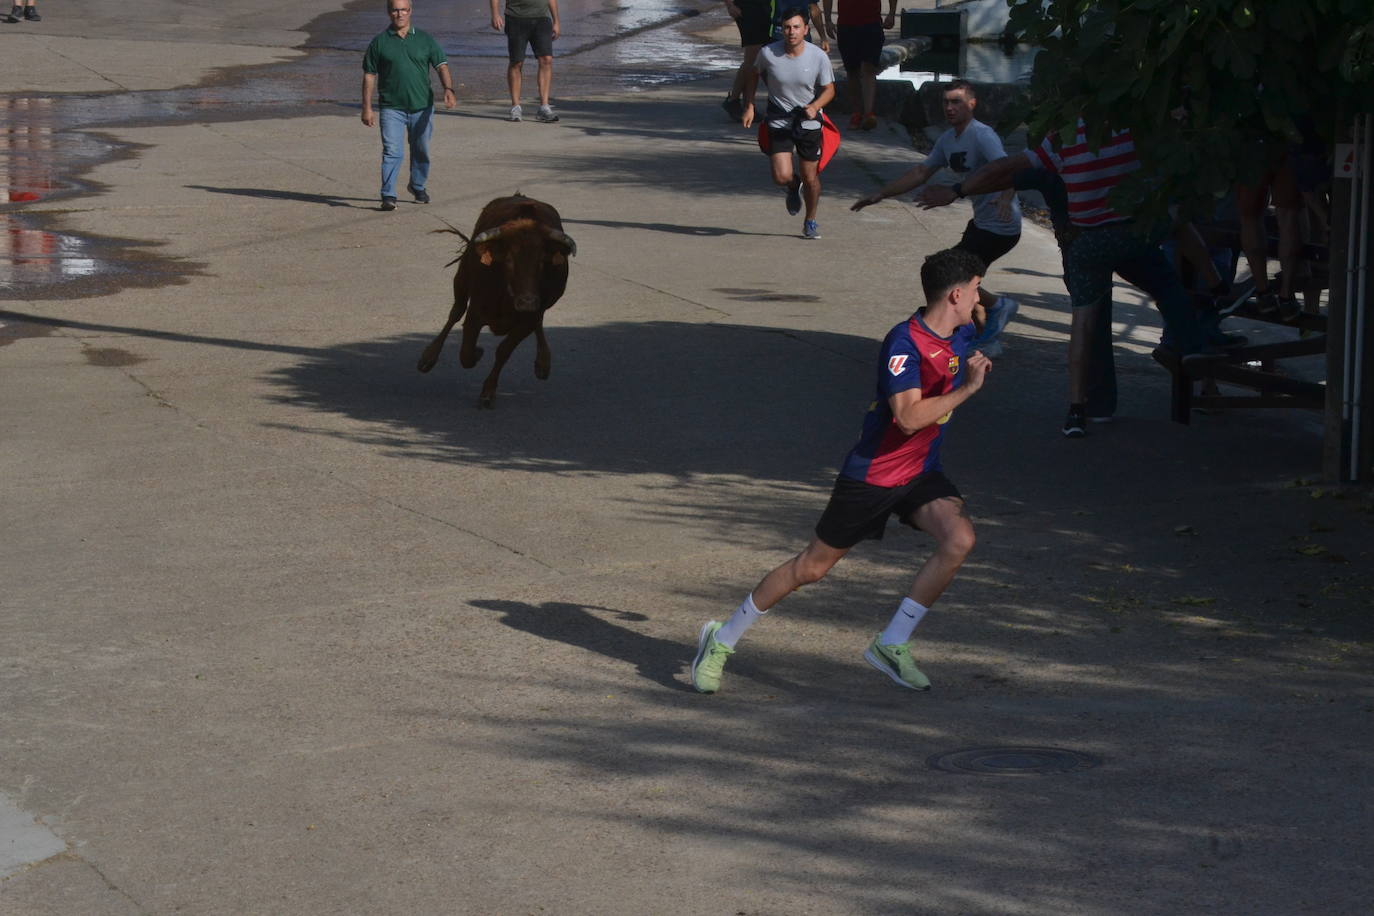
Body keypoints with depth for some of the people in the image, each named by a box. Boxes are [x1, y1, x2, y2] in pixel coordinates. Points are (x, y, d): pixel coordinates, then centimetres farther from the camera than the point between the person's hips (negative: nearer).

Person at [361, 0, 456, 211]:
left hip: (422, 107, 2)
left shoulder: (424, 39, 5)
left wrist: (448, 89, -19)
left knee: (421, 151, 15)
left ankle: (418, 186, 37)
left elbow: (442, 66, 0)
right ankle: (388, 196, -14)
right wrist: (367, 108, -1)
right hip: (391, 108, -2)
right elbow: (369, 75, 4)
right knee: (391, 152, -13)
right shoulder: (380, 42, 2)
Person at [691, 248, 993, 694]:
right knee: (812, 567, 2)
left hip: (921, 473, 6)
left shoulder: (961, 335, 1)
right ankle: (722, 640, 21)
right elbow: (908, 417, -35)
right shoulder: (903, 343, -24)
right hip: (872, 474, -6)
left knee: (959, 539, -21)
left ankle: (892, 644, -7)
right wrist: (965, 388, -33)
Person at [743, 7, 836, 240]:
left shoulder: (819, 57, -15)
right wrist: (749, 107, 1)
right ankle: (794, 186, 27)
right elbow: (754, 75, 6)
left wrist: (814, 106, -24)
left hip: (808, 122, 0)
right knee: (782, 177, -13)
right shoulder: (768, 53, -14)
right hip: (779, 122, 0)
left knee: (810, 178, 7)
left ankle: (810, 222, 34)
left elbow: (829, 89, -5)